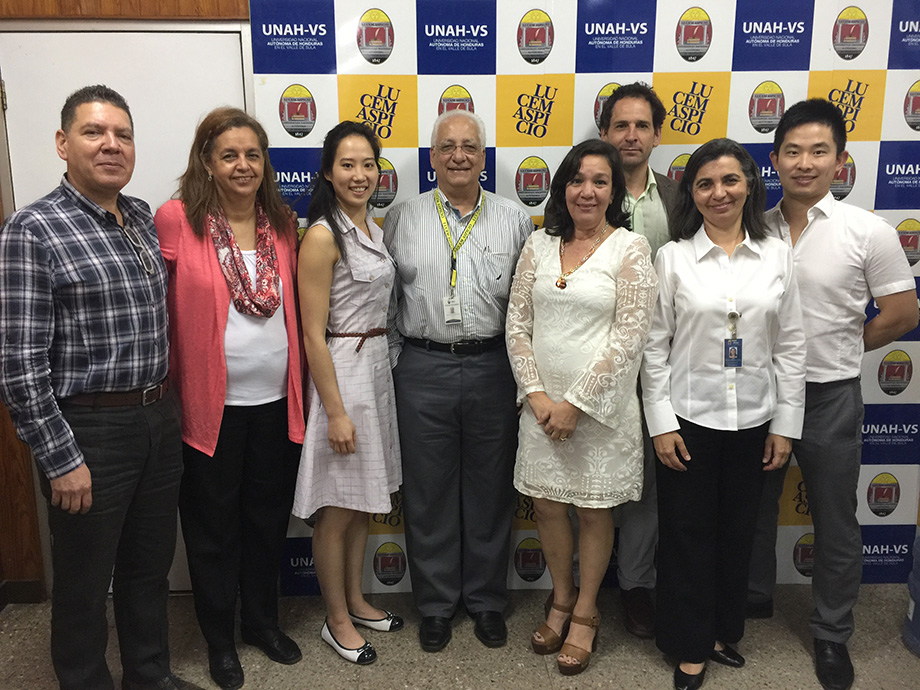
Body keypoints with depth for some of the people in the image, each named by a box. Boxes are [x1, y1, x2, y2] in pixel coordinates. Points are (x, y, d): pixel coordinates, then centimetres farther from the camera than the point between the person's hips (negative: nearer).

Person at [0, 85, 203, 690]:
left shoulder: (145, 218, 7)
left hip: (160, 421, 6)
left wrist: (166, 407, 13)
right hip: (89, 430, -6)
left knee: (151, 564, 21)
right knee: (84, 581, 12)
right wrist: (61, 460, -15)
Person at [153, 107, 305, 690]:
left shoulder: (282, 225, 5)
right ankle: (219, 638, 33)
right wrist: (167, 375, -9)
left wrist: (299, 386, 8)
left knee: (268, 518, 18)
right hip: (212, 403, -4)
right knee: (214, 526, 12)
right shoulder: (177, 220, -10)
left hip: (275, 401, 4)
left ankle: (263, 619, 39)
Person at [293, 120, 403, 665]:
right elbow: (314, 333, -17)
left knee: (365, 499, 18)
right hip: (341, 370, -8)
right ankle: (337, 620, 23)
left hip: (379, 363, 8)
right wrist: (335, 411, -18)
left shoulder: (374, 228, 9)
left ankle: (356, 600, 35)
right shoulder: (323, 236, -15)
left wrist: (381, 366, 14)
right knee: (338, 509, 5)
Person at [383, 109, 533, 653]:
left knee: (490, 490, 11)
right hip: (423, 371, 0)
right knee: (428, 491, 9)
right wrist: (393, 362, 2)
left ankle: (487, 600, 30)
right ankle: (436, 603, 27)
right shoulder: (402, 219, 4)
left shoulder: (516, 221, 5)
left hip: (493, 369, 0)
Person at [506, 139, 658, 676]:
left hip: (601, 405, -3)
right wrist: (537, 395, -7)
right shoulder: (539, 246, 4)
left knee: (595, 510, 10)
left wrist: (576, 402, -14)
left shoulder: (630, 248, -8)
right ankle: (561, 601, 36)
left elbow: (629, 337, -13)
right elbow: (517, 326, 4)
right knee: (547, 505, 13)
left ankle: (585, 615, 30)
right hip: (542, 403, 4)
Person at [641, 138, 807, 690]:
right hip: (689, 418, -2)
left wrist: (785, 425, 2)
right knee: (687, 534, 7)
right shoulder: (673, 257, -3)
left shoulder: (777, 255, 2)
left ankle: (725, 632, 36)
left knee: (738, 532, 15)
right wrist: (661, 424, -7)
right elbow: (655, 347, -3)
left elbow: (791, 347, 4)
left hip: (753, 421, 2)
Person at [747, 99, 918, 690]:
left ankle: (832, 635, 28)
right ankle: (753, 597, 41)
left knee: (836, 520, 10)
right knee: (754, 506, 18)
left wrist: (838, 349, 1)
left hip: (830, 395, -3)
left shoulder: (868, 231, -10)